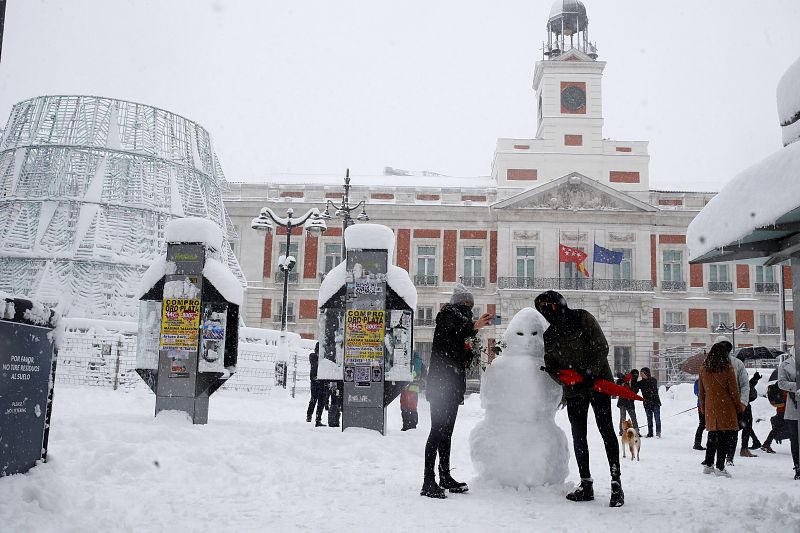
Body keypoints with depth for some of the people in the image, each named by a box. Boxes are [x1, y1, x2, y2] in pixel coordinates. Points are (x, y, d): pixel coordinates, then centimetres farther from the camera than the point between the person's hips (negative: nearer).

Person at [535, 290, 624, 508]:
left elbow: (601, 347, -10)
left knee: (606, 429, -8)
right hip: (573, 390, 6)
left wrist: (590, 372, -20)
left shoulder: (582, 318, -5)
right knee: (578, 435, 5)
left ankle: (616, 483, -4)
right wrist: (559, 375, -13)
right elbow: (551, 364, 10)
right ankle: (586, 485, 12)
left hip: (597, 383, -6)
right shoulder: (549, 335, 12)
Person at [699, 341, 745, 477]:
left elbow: (701, 391, 12)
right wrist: (740, 407, 6)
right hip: (726, 409, -5)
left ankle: (708, 464, 19)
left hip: (710, 409, 5)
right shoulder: (727, 368, -9)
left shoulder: (704, 369, 6)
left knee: (712, 436, 15)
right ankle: (720, 467, -4)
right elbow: (733, 390, -5)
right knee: (726, 437, -1)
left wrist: (703, 407, 21)